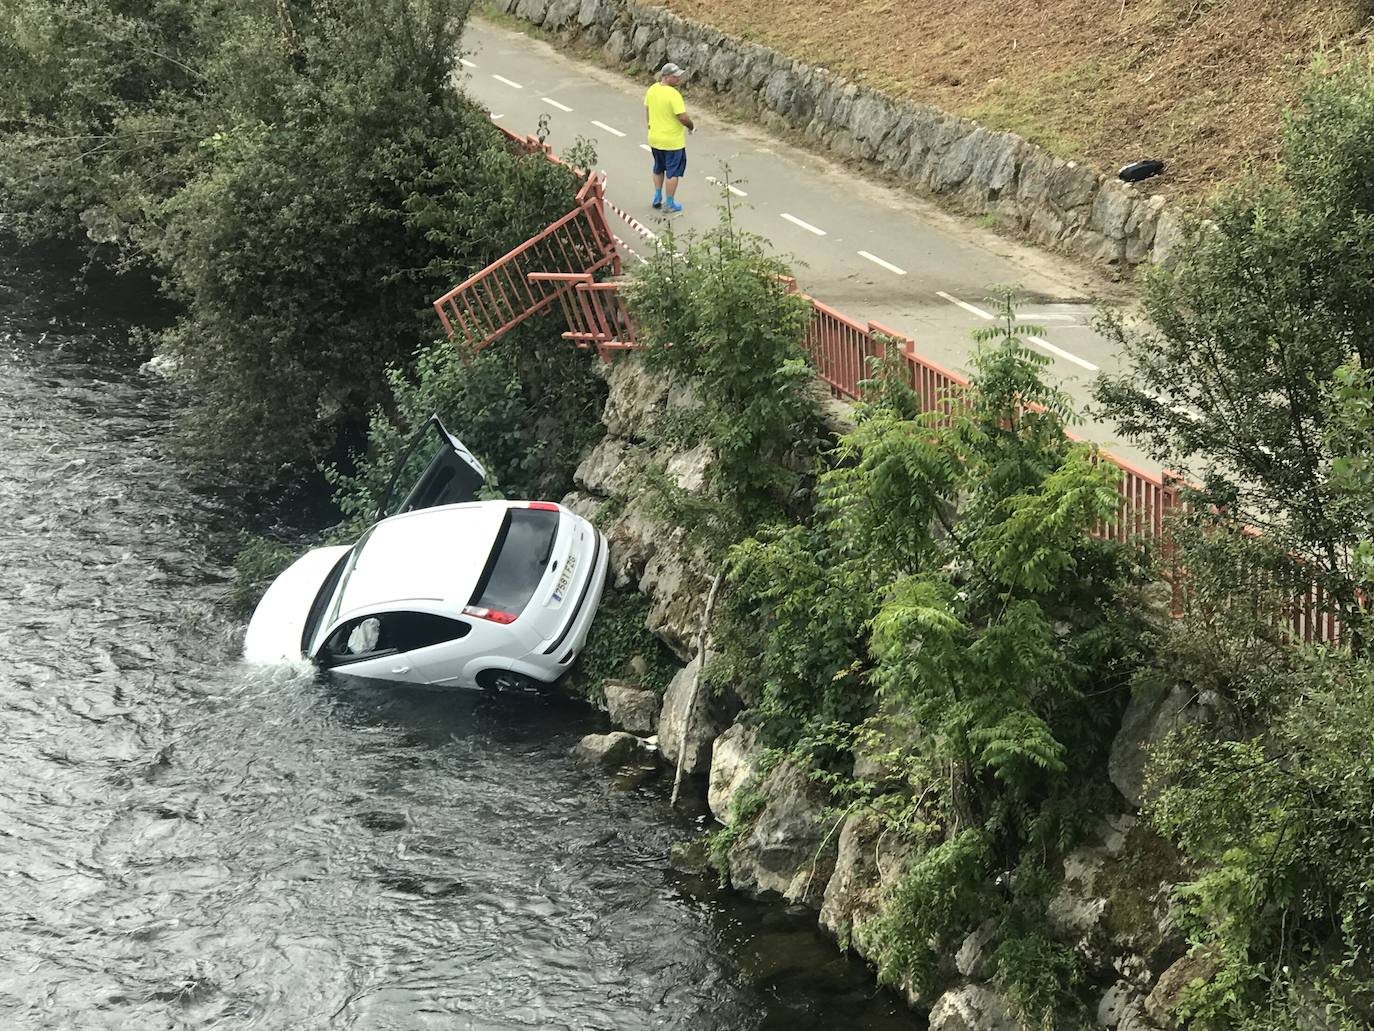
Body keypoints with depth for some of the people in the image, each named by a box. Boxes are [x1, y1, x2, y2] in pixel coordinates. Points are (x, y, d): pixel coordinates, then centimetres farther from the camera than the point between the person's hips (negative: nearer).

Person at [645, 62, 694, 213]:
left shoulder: (652, 90, -2)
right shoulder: (673, 95, -25)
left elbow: (647, 111, 10)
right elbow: (683, 117, -25)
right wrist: (691, 127, -4)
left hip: (654, 139, 7)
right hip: (672, 142, -7)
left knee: (658, 168, 25)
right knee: (672, 172, 7)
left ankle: (657, 198, 32)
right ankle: (670, 203, 14)